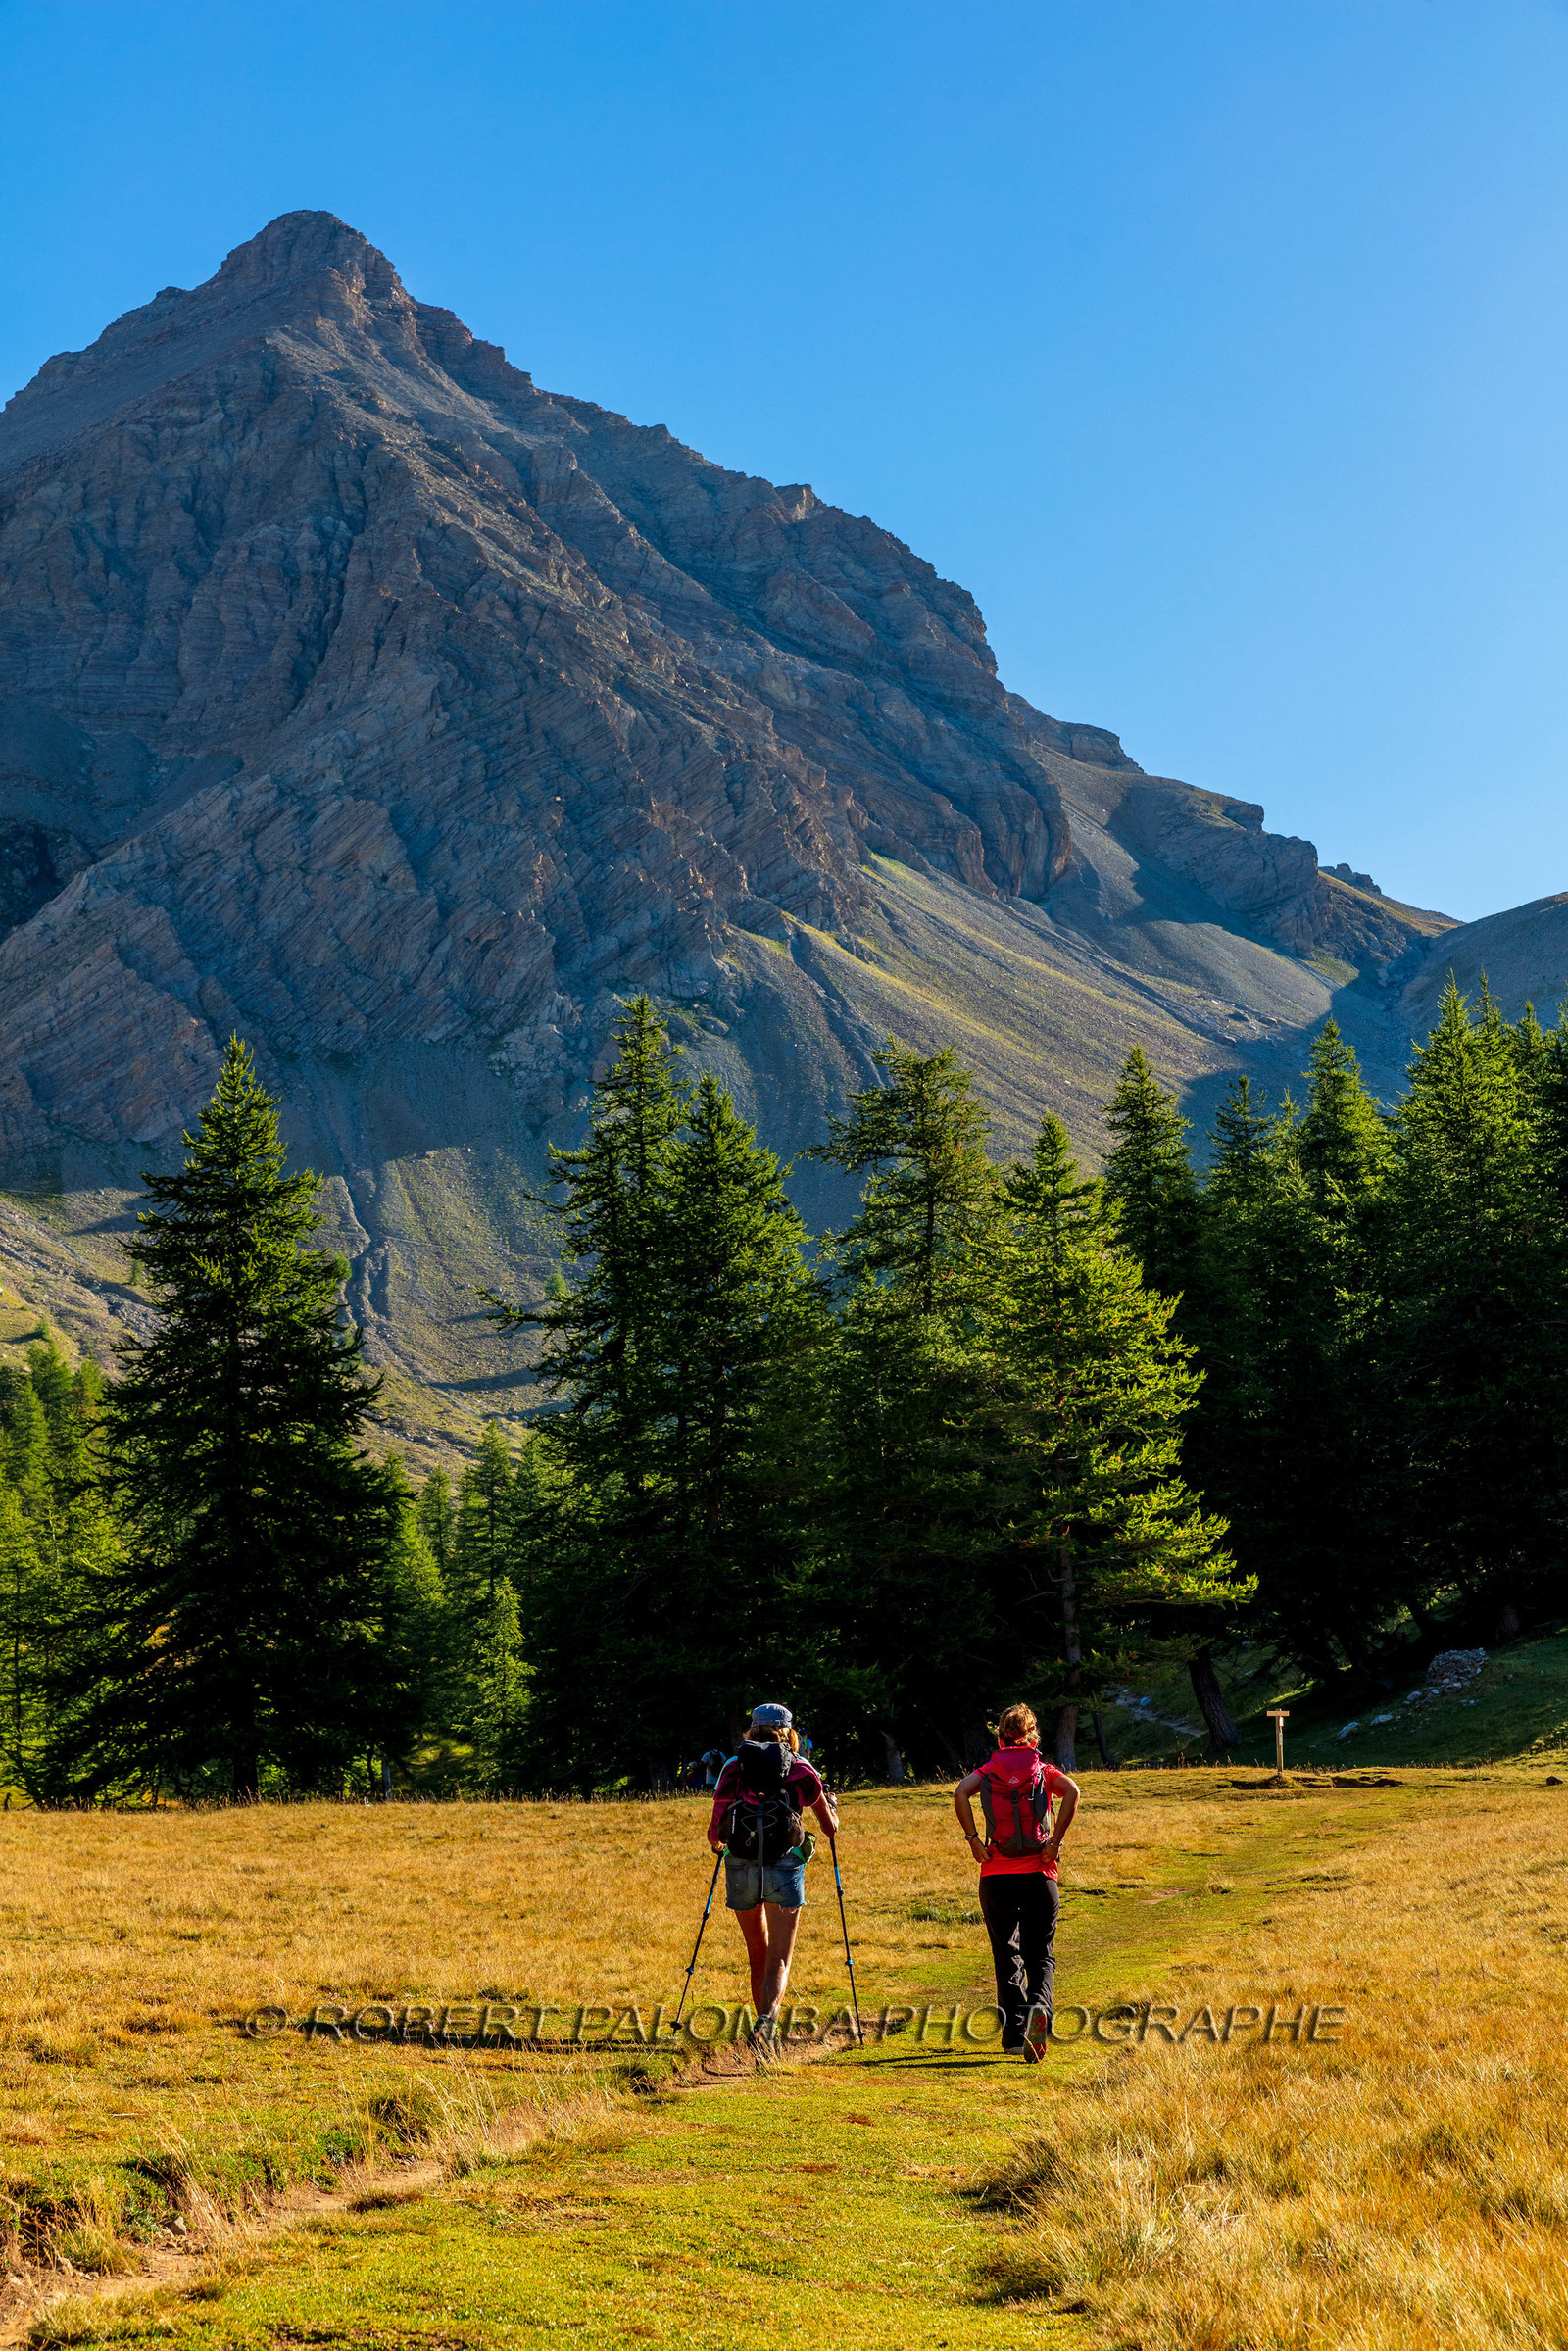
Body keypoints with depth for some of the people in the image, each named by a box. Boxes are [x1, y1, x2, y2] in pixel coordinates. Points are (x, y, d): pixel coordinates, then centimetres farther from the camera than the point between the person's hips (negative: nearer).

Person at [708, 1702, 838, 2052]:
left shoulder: (734, 1767, 10)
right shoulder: (801, 1770, 9)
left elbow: (714, 1832, 9)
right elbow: (830, 1828, 20)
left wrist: (717, 1843, 32)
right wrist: (831, 1806, 42)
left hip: (741, 1866, 2)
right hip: (785, 1866, -2)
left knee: (758, 1956, 20)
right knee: (779, 1960, -2)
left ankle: (768, 2033, 27)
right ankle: (766, 2021, -28)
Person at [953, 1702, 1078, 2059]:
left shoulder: (987, 1771, 9)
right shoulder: (1045, 1771, 9)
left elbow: (960, 1792, -12)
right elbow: (1072, 1791, -12)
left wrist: (973, 1840, -8)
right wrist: (1055, 1842, -10)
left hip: (997, 1875, 0)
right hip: (1039, 1873, 0)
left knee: (1007, 1957, 10)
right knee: (1040, 1954, 7)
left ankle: (1014, 2034, 6)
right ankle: (1039, 2004, -22)